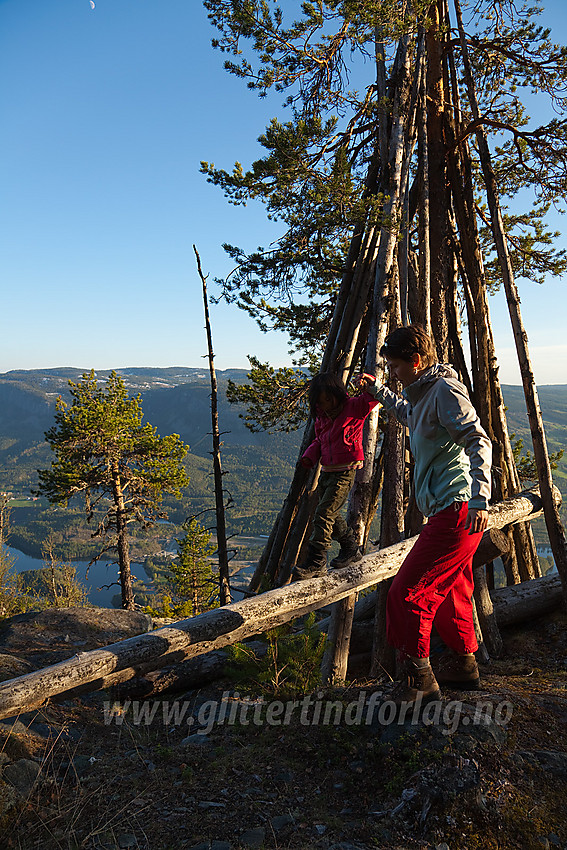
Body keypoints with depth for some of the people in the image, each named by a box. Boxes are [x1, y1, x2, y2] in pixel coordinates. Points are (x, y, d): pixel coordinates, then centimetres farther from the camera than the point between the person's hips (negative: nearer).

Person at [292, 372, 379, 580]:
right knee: (332, 516, 15)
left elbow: (374, 396, -15)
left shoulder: (354, 407, -6)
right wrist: (308, 458, 5)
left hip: (345, 473, -8)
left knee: (323, 514, -15)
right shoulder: (321, 417, 13)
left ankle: (316, 563, -10)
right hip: (326, 472, 8)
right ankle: (350, 549, 36)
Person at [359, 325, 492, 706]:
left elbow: (479, 442, -24)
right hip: (451, 513, 11)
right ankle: (463, 664, 37)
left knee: (407, 592, -8)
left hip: (457, 512, -11)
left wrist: (480, 500, -34)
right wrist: (377, 391, 42)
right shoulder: (425, 395, 18)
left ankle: (419, 678, 5)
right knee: (449, 591, 21)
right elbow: (408, 414, 44)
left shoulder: (446, 391, -12)